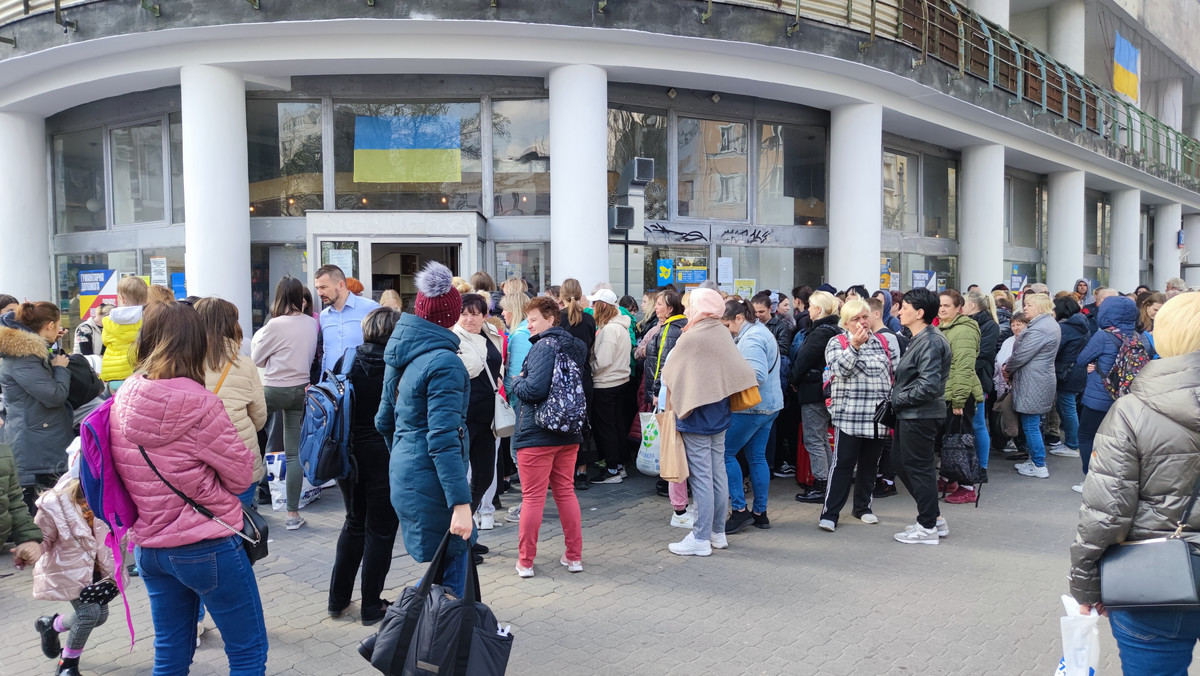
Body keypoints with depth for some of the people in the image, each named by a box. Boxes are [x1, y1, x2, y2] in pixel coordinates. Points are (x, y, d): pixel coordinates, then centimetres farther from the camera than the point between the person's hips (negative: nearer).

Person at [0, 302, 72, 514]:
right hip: (35, 450, -10)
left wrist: (53, 354, 16)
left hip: (44, 446, 10)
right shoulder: (21, 357, -19)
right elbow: (55, 395, -23)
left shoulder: (31, 351, 11)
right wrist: (61, 368, -6)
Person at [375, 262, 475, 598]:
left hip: (403, 473, 9)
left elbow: (384, 421, 19)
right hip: (431, 481, -9)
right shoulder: (444, 362, -17)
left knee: (459, 550, 18)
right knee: (451, 564, 2)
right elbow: (443, 438, -23)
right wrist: (460, 502, -24)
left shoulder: (401, 357, 10)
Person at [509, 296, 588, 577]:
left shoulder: (544, 347, -16)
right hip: (568, 434, 8)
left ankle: (525, 561, 12)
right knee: (565, 491, 15)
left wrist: (517, 381, -5)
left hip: (536, 435, -8)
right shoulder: (576, 346, 11)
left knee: (533, 497, 2)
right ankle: (574, 556, 21)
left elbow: (534, 389, -26)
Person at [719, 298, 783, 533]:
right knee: (757, 457, 12)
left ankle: (740, 510, -2)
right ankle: (760, 513, 16)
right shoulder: (761, 331, 16)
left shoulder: (751, 339, -17)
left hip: (751, 408, -10)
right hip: (769, 405, 10)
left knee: (725, 453, -3)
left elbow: (758, 375, -27)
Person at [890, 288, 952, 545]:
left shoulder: (930, 342, -19)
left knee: (918, 468, 0)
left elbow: (929, 385, -26)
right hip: (910, 415, 11)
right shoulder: (920, 339, 14)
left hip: (920, 416, -11)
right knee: (902, 462, 17)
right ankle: (934, 518, 27)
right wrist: (898, 398, 10)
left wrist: (899, 398, -15)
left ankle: (927, 528, 14)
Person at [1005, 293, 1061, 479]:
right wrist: (1010, 367, 6)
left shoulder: (1039, 329, -21)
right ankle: (1034, 460, 28)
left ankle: (1039, 466, 5)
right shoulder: (1049, 324, 14)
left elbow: (1022, 355, -20)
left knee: (1030, 426, -2)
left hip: (1033, 385, -11)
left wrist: (1007, 368, -2)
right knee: (1033, 425, 18)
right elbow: (1021, 351, 14)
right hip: (1041, 382, 11)